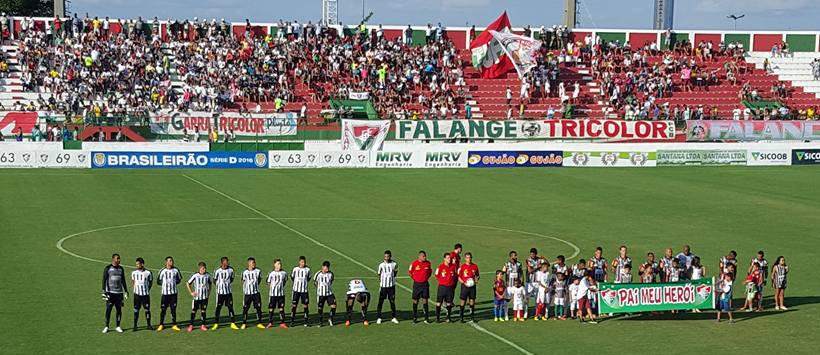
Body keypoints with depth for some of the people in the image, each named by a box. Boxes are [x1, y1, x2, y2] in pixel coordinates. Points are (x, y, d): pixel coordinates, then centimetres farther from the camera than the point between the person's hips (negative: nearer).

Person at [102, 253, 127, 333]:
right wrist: (104, 291, -14)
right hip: (110, 292, -4)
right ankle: (106, 327, 0)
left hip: (119, 292, 4)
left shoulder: (121, 269, 12)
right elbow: (104, 280, -6)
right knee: (108, 309, -6)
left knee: (119, 309, 4)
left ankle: (118, 326, 13)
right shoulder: (107, 268, -3)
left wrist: (126, 291, 17)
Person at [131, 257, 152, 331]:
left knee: (147, 309, 4)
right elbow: (133, 282, 13)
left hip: (146, 294, -1)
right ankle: (135, 326, 8)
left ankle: (148, 325, 16)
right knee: (136, 310, 2)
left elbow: (150, 282, 9)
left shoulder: (148, 273, -4)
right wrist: (134, 289, 5)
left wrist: (147, 290, 5)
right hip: (137, 294, 1)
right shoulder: (134, 272, 0)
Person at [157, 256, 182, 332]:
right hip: (165, 293, -2)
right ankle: (161, 325, 12)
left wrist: (174, 282, -3)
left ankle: (174, 325, 13)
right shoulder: (162, 271, -4)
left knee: (173, 309, 5)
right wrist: (164, 284, -8)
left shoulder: (176, 270, 2)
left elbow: (179, 279, 14)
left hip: (173, 293, 2)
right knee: (163, 309, 0)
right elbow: (158, 281, 5)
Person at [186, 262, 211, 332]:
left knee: (203, 311, 5)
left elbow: (209, 283, 17)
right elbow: (188, 284, -2)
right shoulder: (195, 276, -11)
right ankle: (191, 325, 16)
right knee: (193, 311, 5)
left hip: (205, 297, 2)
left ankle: (203, 325, 13)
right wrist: (191, 292, -5)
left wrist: (209, 291, 7)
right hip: (197, 297, -2)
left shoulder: (207, 275, -3)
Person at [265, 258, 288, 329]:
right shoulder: (271, 274, -7)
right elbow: (269, 283, 4)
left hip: (281, 294, 2)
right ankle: (270, 323, 12)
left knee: (281, 308, 4)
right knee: (271, 309, 4)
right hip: (273, 294, -2)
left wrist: (281, 287, 9)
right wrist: (273, 287, 1)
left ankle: (282, 323, 9)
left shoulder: (284, 273, 1)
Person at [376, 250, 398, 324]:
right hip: (383, 285, -2)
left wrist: (396, 271, 2)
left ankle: (393, 317, 17)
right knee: (380, 302, -2)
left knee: (392, 302, 7)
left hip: (392, 285, 2)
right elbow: (379, 274, 5)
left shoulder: (394, 264, 2)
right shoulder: (382, 265, -5)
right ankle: (378, 318, 4)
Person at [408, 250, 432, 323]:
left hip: (425, 284, 2)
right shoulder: (414, 263, -9)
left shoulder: (428, 263, -1)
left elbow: (430, 272, 15)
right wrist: (414, 278, 2)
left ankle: (426, 318, 6)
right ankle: (415, 318, 14)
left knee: (425, 300, 2)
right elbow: (410, 272, 5)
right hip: (417, 284, -2)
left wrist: (426, 278, 6)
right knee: (415, 300, 5)